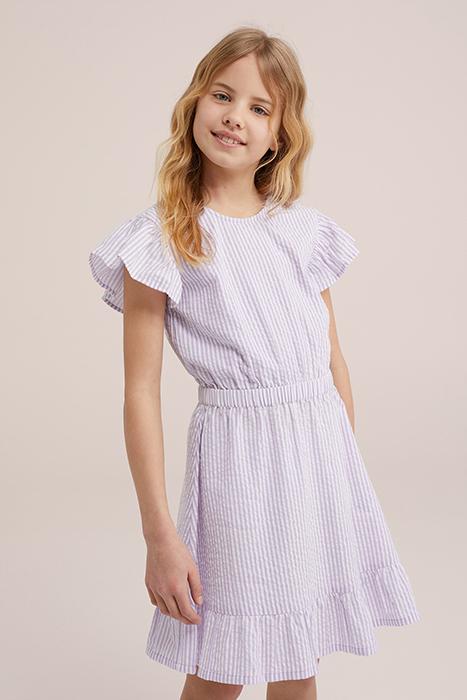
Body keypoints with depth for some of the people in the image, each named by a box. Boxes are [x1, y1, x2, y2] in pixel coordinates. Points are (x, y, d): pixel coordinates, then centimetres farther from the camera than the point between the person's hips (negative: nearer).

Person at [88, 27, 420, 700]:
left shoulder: (303, 228, 6)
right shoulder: (160, 239, -7)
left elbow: (334, 361, 12)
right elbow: (142, 392, -9)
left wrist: (348, 468, 14)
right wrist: (160, 535, -11)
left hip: (324, 443, 4)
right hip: (238, 452, -4)